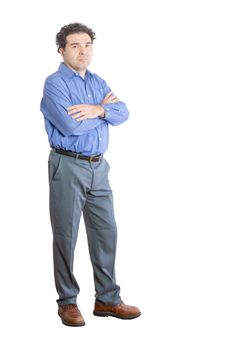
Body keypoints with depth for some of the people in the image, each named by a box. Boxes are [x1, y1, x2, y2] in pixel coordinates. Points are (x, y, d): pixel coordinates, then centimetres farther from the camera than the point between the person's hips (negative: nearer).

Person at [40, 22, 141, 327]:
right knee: (66, 235, 2)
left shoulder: (98, 82, 14)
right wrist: (102, 108, -8)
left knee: (106, 232, 8)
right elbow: (69, 125, -22)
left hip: (99, 167, 7)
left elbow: (123, 112, 0)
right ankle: (67, 301, 15)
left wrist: (97, 110, -18)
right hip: (68, 167, -6)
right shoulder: (55, 83, -8)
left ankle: (107, 299, 18)